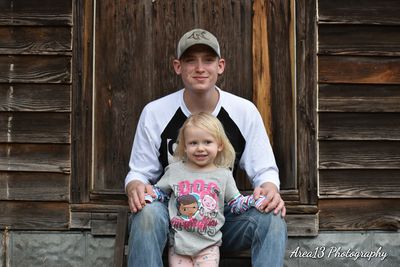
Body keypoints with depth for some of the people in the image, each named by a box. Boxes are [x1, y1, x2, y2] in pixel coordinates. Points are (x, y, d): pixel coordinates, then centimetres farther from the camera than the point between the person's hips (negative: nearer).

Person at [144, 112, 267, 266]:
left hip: (208, 244, 0)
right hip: (179, 242, 0)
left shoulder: (223, 175, 5)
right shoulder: (175, 170, 5)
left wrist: (256, 200, -9)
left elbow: (236, 203, 8)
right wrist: (146, 197, -6)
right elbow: (159, 191, 16)